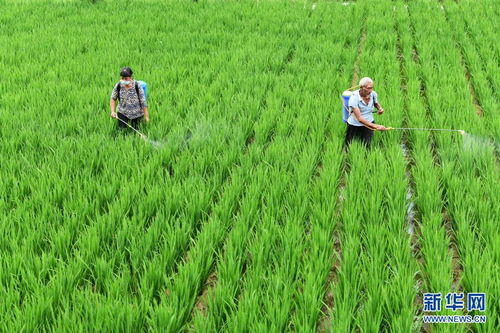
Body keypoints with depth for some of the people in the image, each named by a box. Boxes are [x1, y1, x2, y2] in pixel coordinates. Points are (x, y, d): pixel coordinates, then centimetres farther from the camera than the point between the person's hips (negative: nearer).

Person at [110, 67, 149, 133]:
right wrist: (113, 111, -11)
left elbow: (143, 102, -16)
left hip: (136, 113, -2)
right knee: (121, 129, -6)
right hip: (122, 112, 2)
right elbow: (113, 99, 1)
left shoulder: (137, 86, -21)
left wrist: (146, 116, -13)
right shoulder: (118, 86, -14)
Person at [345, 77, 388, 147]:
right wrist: (376, 126, -39)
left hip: (369, 123, 3)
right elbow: (359, 119, -32)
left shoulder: (373, 94, -10)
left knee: (366, 145, -10)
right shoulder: (354, 98, -27)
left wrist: (380, 108, -8)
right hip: (354, 125, -3)